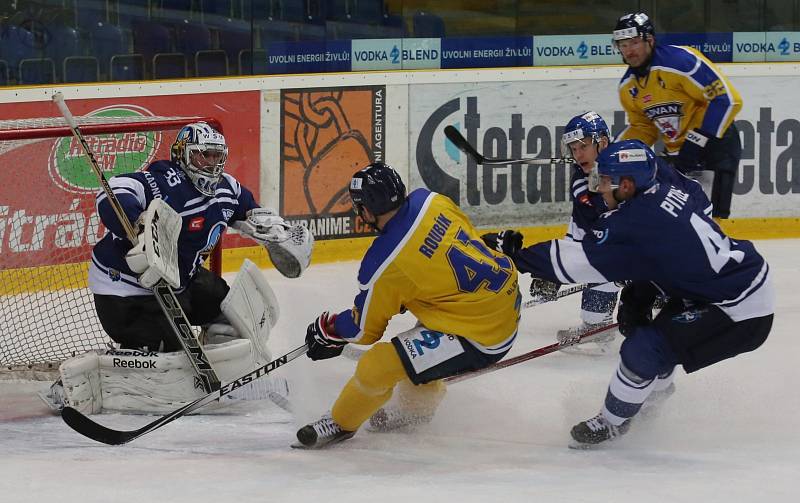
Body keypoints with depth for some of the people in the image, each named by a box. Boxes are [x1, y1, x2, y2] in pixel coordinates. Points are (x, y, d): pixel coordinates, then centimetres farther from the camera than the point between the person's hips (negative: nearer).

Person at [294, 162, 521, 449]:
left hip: (481, 338, -9)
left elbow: (364, 328, -3)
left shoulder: (383, 264, -20)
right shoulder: (428, 200, -4)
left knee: (375, 365, -8)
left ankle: (341, 423, 19)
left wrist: (328, 331, 16)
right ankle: (419, 403, 47)